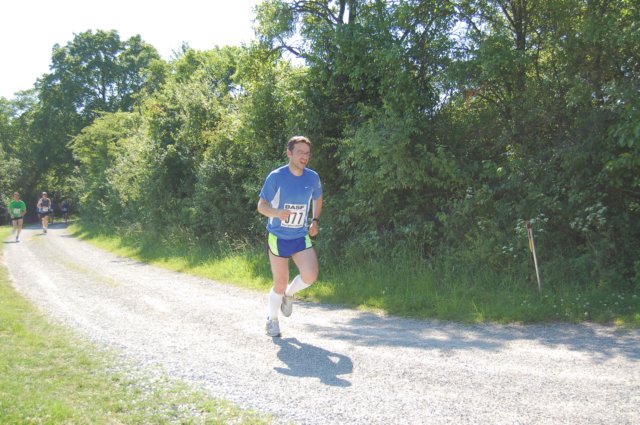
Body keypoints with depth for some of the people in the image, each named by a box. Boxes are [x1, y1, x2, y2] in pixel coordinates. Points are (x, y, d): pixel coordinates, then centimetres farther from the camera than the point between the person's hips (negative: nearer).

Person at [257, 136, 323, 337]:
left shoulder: (312, 177, -2)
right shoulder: (276, 177, -13)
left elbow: (317, 198, 19)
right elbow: (261, 206, -9)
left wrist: (315, 221, 7)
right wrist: (277, 213, -29)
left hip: (301, 237, 3)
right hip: (278, 237, -3)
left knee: (310, 276, -17)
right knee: (280, 284, 2)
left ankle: (289, 293, 17)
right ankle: (272, 319, 29)